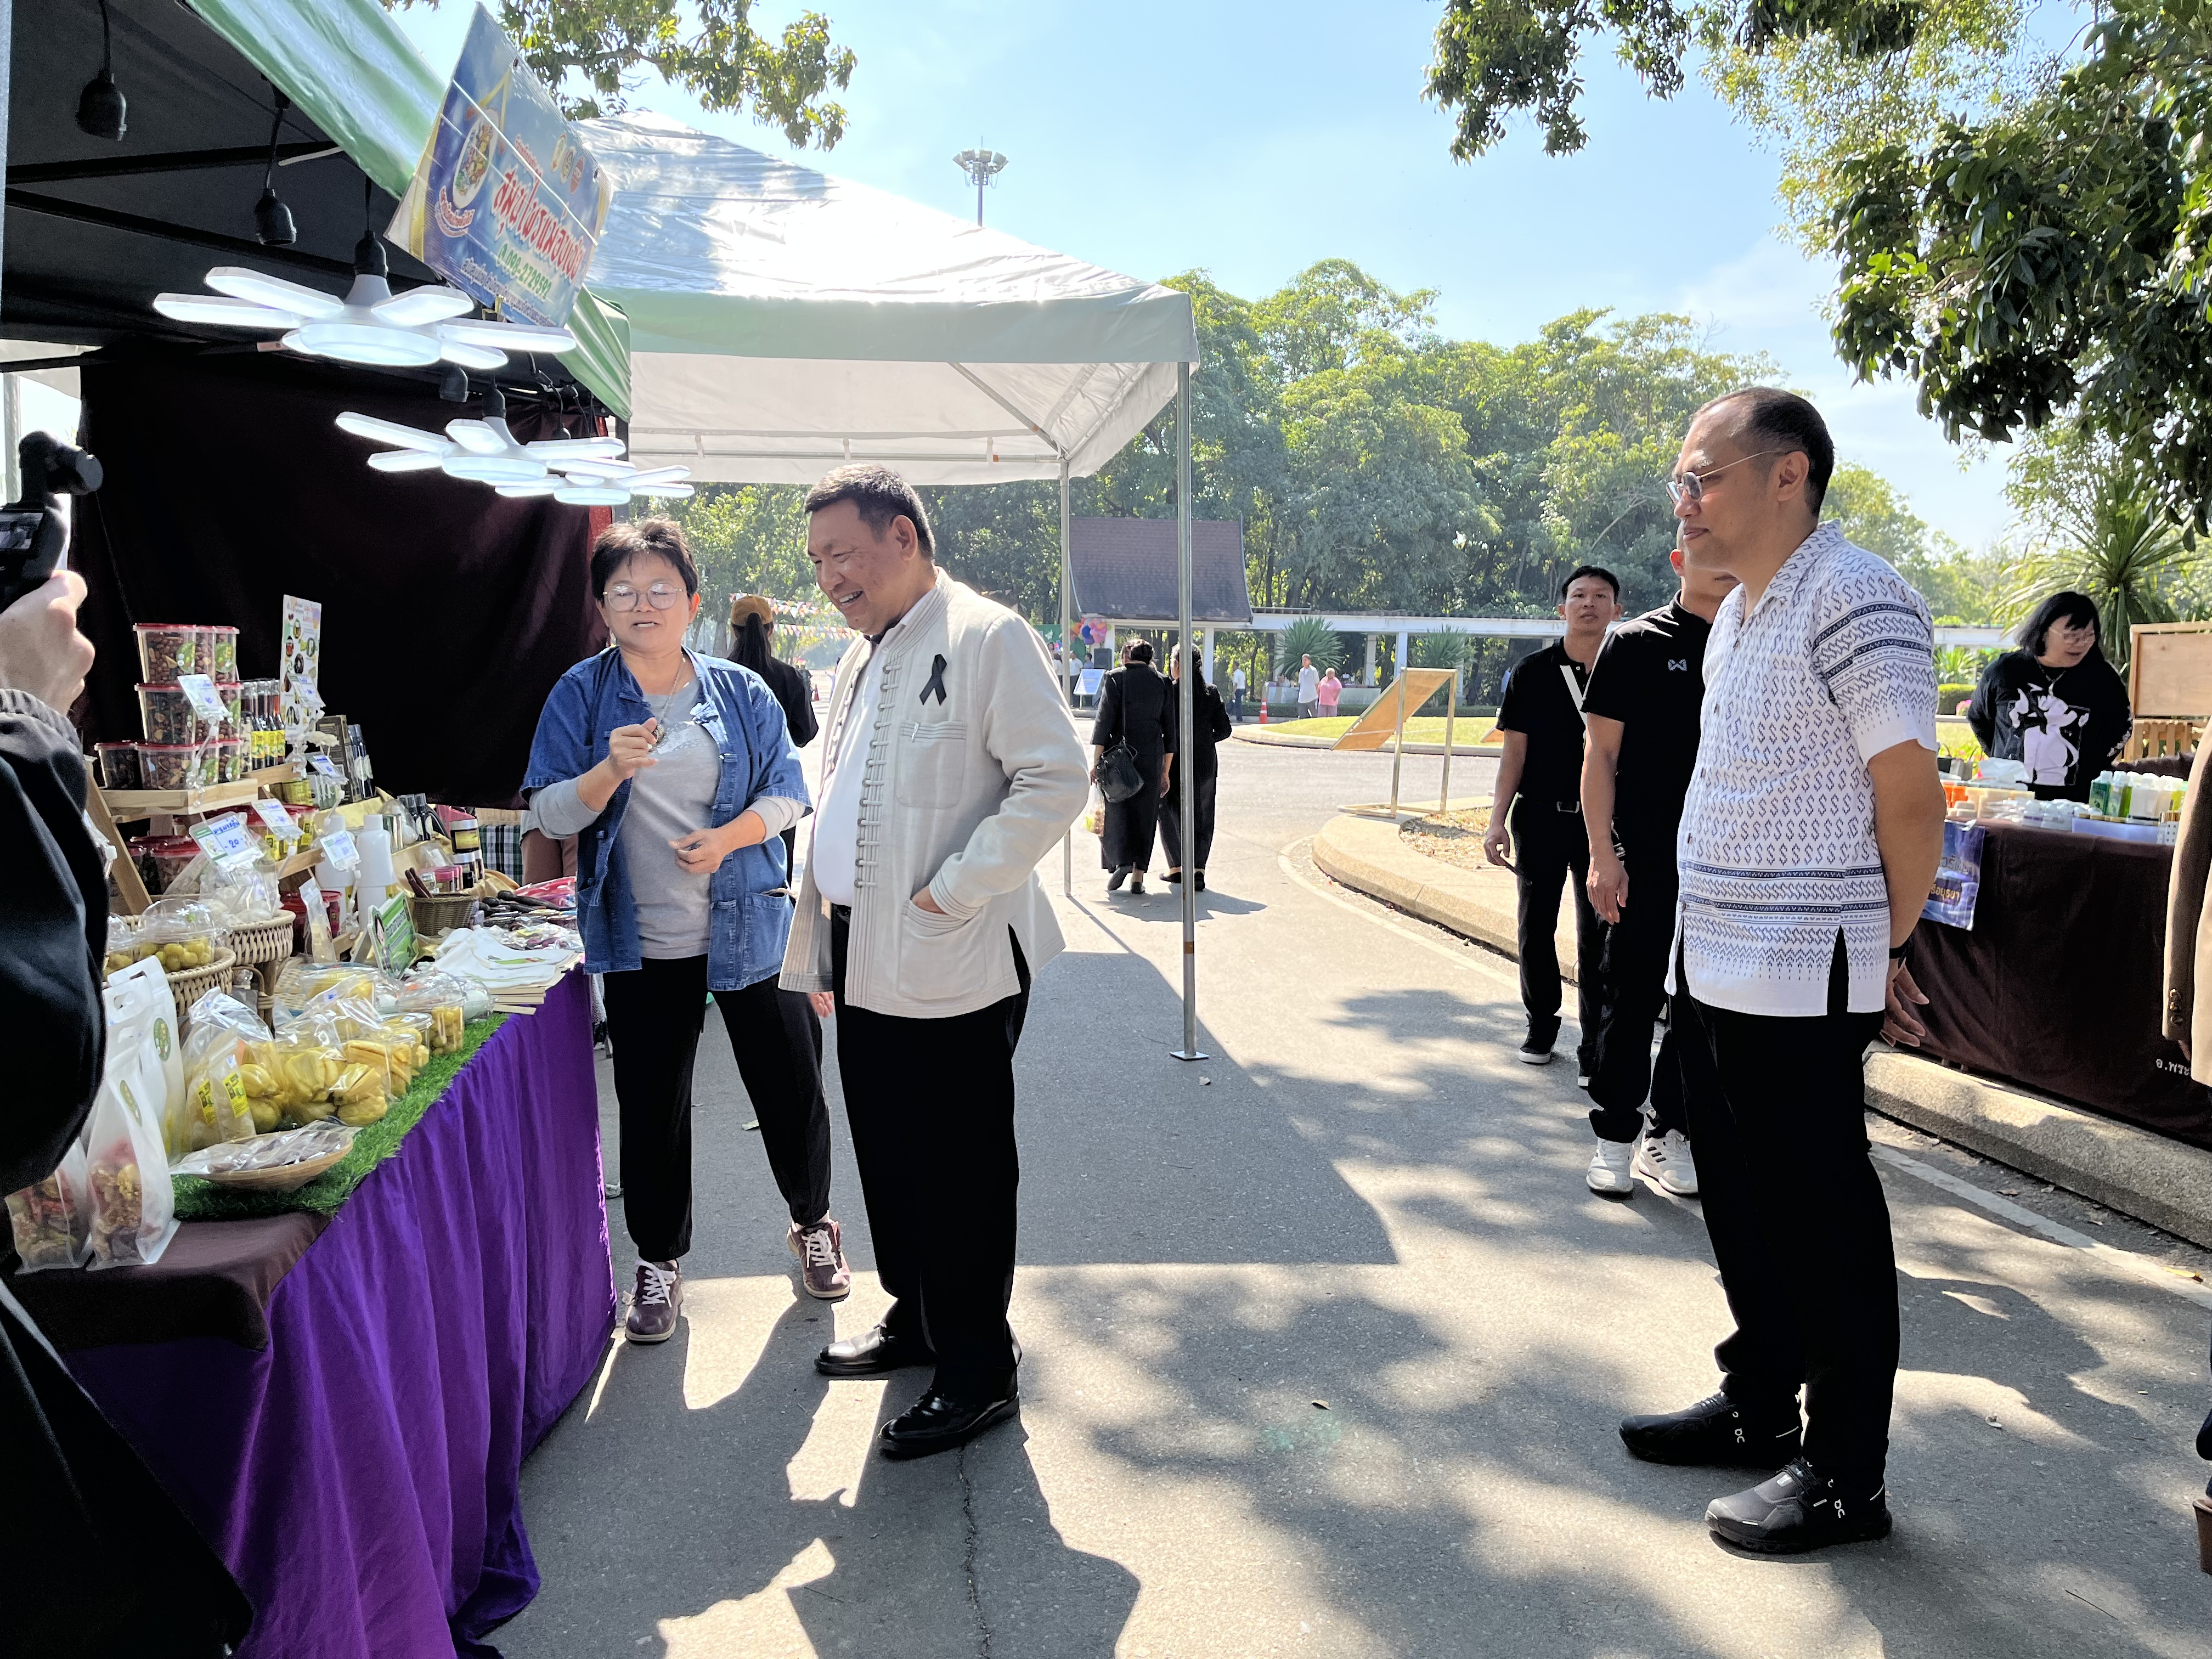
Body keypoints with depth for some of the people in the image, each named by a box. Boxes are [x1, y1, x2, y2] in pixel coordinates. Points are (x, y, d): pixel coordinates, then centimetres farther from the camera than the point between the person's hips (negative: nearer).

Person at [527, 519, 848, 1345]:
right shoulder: (581, 696, 0)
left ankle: (814, 1225, 33)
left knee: (791, 1085, 8)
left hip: (749, 927, 0)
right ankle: (659, 1263, 27)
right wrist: (612, 771, -23)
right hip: (643, 940, 0)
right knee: (651, 1105, 8)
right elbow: (552, 813, -5)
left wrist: (729, 837, -16)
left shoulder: (742, 692, 1)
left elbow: (788, 791, 2)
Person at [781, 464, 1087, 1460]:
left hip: (953, 965, -8)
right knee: (888, 1155, 17)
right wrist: (817, 953, 19)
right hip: (867, 963, 8)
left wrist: (949, 894, -18)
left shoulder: (987, 639, -10)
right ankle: (916, 1318, 36)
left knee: (960, 1172, 2)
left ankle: (979, 1374, 16)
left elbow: (1056, 781, -19)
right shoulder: (861, 660, 17)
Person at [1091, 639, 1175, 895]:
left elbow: (1104, 721, -9)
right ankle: (1138, 877, 7)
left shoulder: (1115, 678, -3)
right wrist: (1165, 771, 14)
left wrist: (1096, 762, -6)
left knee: (1114, 813, 8)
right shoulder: (1162, 683, 7)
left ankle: (1120, 861, -12)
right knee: (1145, 816, 8)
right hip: (1151, 759, 3)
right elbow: (1170, 730, 8)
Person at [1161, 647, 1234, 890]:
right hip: (1205, 764, 3)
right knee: (1202, 816, 10)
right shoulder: (1212, 693, 0)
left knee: (1171, 814, 13)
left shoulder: (1168, 692, -12)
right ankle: (1198, 869, 1)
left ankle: (1176, 867, 15)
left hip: (1174, 761, -3)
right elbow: (1224, 730, 2)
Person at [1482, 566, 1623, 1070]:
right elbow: (1515, 752, 3)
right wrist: (1498, 821, -3)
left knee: (1596, 935, 2)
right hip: (1540, 819, 1)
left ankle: (1594, 1049, 9)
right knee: (1535, 927, 10)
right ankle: (1541, 1027, 27)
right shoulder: (1532, 673, 1)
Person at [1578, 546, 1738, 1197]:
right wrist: (1602, 855, -10)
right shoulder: (1637, 643, -1)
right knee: (1630, 999, 2)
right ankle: (1615, 1137, 15)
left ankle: (1670, 1135, 21)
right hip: (1647, 860, -4)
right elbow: (1601, 754, -3)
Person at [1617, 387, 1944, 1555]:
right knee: (1742, 1200, 19)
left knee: (1823, 1223, 2)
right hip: (1710, 964, 9)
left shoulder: (1853, 602, -16)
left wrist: (1880, 952, -4)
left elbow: (1911, 800, -15)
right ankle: (1759, 1407, 35)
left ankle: (1844, 1476, 16)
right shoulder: (1736, 614, 13)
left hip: (1800, 980, -9)